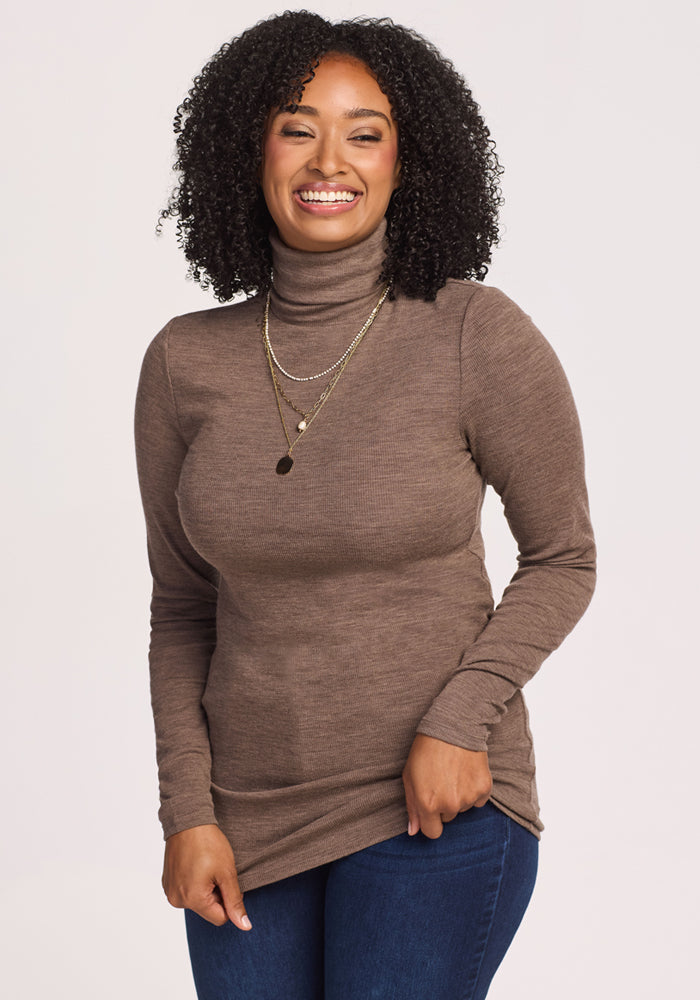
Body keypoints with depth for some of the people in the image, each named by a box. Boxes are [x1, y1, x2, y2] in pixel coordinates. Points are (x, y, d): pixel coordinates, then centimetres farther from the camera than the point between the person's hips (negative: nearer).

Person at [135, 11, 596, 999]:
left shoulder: (477, 336, -11)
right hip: (250, 815, 3)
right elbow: (183, 606, 6)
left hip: (433, 803, -3)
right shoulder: (186, 362, -2)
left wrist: (461, 718, -14)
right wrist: (187, 810, 1)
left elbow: (563, 558, -2)